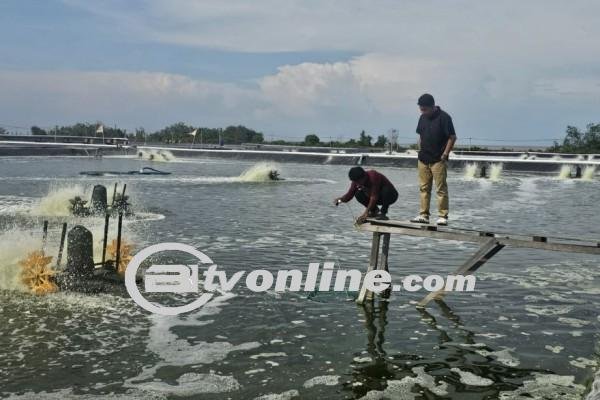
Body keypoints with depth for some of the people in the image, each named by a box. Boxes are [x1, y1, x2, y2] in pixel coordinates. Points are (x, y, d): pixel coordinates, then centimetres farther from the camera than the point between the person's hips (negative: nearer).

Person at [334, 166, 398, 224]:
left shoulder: (373, 176, -33)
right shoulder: (357, 181, -12)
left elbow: (374, 196, -36)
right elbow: (349, 194, -12)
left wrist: (366, 213, -39)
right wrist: (341, 199, -34)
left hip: (391, 196, -6)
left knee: (385, 190, -39)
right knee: (358, 194, -15)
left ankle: (383, 213, -20)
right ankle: (374, 211, 2)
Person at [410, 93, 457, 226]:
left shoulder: (444, 117, -10)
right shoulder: (423, 118, 10)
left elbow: (452, 137, -10)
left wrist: (445, 154, -12)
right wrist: (420, 151, 11)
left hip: (438, 160, -7)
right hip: (423, 159, 7)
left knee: (441, 188, -3)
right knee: (424, 188, 8)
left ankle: (443, 216, 1)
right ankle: (423, 215, 14)